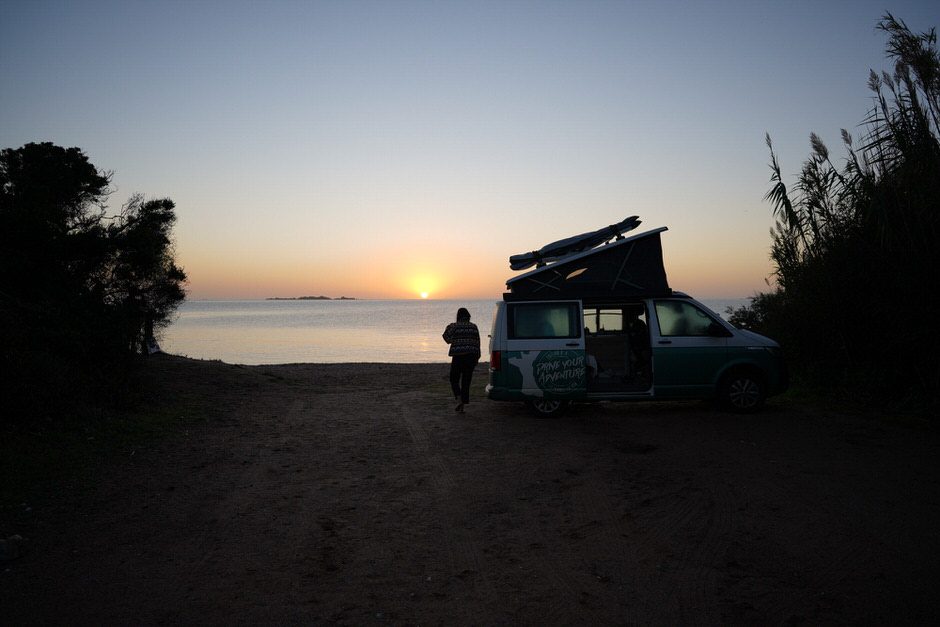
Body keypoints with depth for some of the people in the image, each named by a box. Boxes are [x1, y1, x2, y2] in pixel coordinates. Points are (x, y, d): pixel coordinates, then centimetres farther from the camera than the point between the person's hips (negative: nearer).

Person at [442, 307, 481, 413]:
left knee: (454, 380, 9)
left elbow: (447, 338, -6)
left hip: (458, 356, -3)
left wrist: (448, 328, 11)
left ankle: (459, 400, -12)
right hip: (471, 356, 3)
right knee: (466, 381, 9)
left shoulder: (454, 326, -5)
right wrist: (477, 358, 12)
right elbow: (477, 343, 6)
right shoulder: (474, 327, 6)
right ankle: (462, 405, 9)